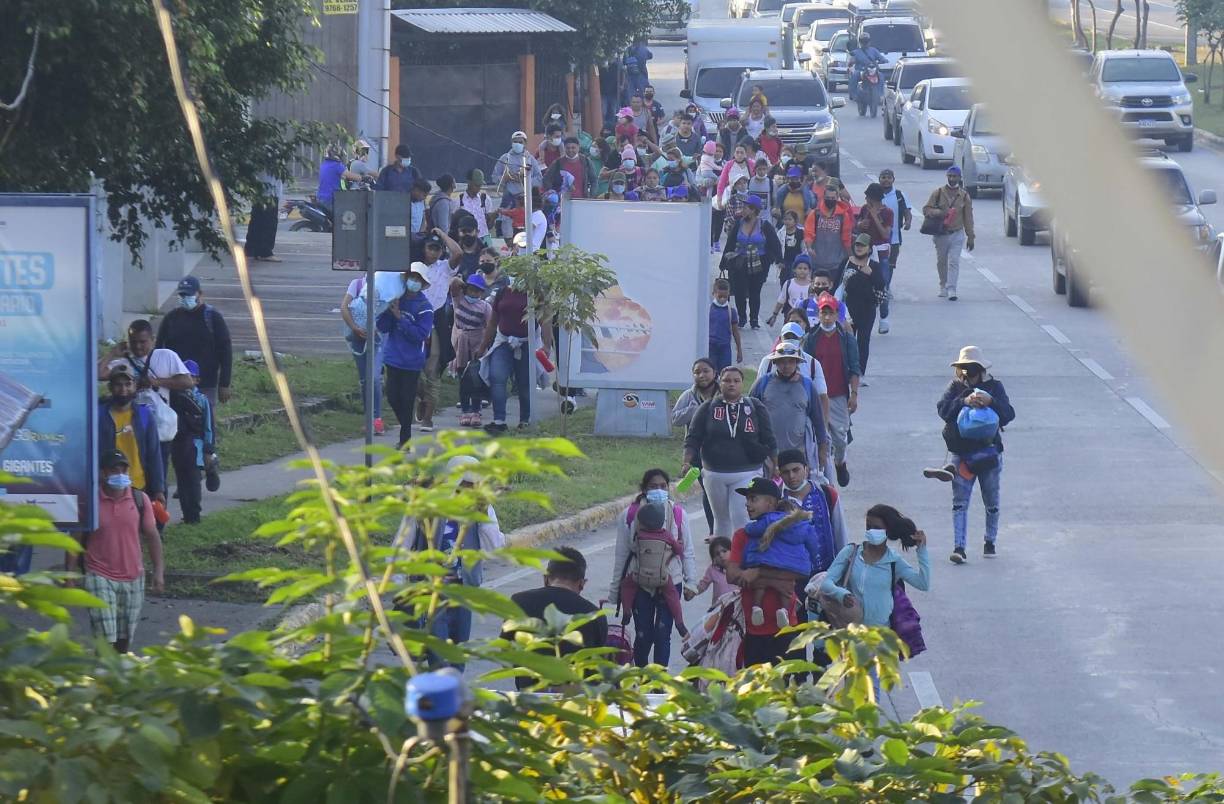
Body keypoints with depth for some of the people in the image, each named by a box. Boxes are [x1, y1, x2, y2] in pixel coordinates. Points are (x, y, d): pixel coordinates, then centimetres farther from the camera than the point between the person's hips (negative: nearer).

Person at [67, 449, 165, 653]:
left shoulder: (140, 500, 1)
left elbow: (152, 536, 6)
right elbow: (75, 541, -1)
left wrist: (158, 572, 1)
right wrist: (70, 576, -3)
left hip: (133, 578, 3)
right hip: (100, 577, -3)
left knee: (125, 638, 12)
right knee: (106, 638, -13)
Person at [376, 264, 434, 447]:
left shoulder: (424, 307, -9)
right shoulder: (396, 299, 4)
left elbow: (420, 334, -17)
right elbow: (382, 327, 1)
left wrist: (399, 317, -20)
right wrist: (390, 310, -16)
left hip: (411, 361, -4)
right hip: (392, 358, 4)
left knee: (407, 399, -1)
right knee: (392, 397, 7)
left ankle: (405, 439, 7)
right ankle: (405, 428, 28)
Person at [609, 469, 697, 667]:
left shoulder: (678, 514, -1)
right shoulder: (630, 516, -3)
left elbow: (687, 552, 6)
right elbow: (621, 554, 3)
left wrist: (691, 582, 2)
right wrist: (615, 589, 7)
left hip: (670, 582, 0)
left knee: (662, 634, -1)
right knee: (643, 635, 1)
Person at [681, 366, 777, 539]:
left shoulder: (756, 409, 4)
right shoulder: (707, 409, 4)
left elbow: (769, 441, 6)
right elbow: (693, 438, 2)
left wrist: (772, 469, 3)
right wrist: (687, 462, -13)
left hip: (746, 474, -2)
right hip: (715, 474, 2)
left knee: (741, 519, -14)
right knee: (721, 519, 13)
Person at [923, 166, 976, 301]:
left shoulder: (964, 196, 3)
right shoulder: (938, 192, 1)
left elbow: (968, 218, 5)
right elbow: (926, 209, 0)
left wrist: (970, 237, 4)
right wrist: (939, 213, -21)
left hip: (957, 234, -1)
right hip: (941, 234, 1)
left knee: (954, 262, -10)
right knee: (941, 262, 11)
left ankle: (951, 290, -13)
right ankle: (943, 287, 28)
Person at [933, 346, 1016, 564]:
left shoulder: (994, 387, 1)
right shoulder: (956, 387, 3)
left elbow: (1009, 415, -9)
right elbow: (943, 409, -12)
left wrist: (991, 402, -27)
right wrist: (964, 401, -28)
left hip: (990, 453, 0)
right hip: (962, 454, 0)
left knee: (992, 503, 11)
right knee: (959, 503, -6)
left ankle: (990, 543, 28)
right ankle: (959, 547, -8)